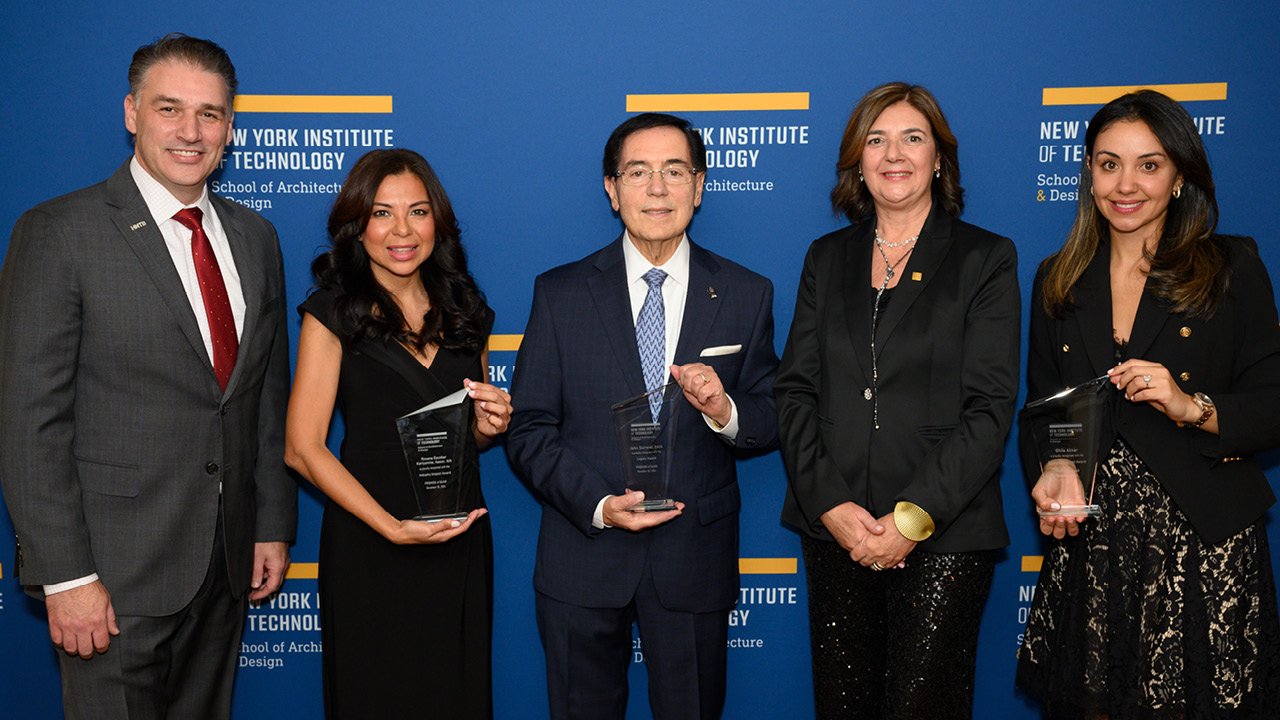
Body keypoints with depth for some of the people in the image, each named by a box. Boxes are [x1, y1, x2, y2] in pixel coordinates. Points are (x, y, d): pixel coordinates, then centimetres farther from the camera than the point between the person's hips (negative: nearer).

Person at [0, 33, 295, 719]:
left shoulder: (255, 237, 9)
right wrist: (66, 576, -15)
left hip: (228, 562, 5)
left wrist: (274, 526, 10)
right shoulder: (58, 232, -9)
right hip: (115, 571, -5)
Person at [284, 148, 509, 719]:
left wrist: (490, 425, -4)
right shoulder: (334, 312, -6)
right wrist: (392, 526, -20)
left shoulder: (464, 309, 8)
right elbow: (302, 448, -11)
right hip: (369, 545, -4)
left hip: (462, 541, 4)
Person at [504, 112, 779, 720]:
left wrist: (726, 412, -18)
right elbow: (528, 429, -3)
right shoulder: (560, 293, -1)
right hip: (582, 560, 0)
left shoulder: (746, 295, 2)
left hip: (696, 560, 1)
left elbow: (772, 421, 5)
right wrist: (599, 505, -17)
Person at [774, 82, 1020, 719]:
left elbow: (989, 409, -6)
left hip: (944, 534, -3)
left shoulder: (986, 259, 2)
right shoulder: (827, 259, 12)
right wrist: (830, 505, -8)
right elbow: (794, 390, 5)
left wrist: (913, 518, -13)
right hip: (834, 530, 3)